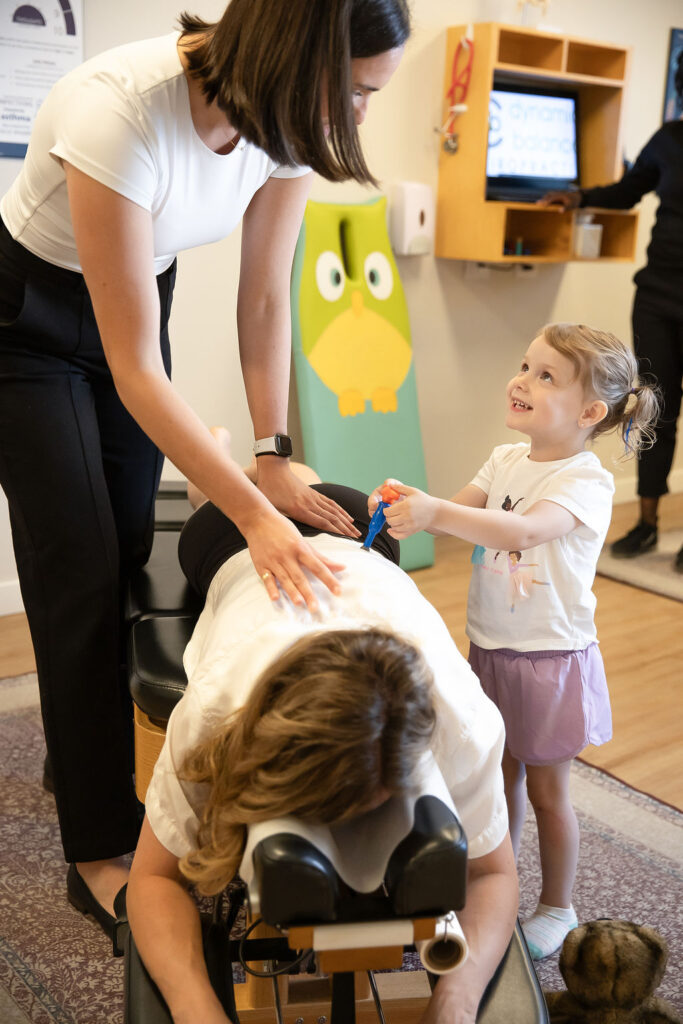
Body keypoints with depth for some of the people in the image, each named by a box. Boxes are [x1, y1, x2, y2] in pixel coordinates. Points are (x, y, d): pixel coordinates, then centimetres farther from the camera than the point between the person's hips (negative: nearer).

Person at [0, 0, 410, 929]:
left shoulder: (287, 116, -17)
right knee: (81, 574, -7)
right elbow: (136, 370, -35)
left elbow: (264, 297, -8)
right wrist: (257, 514, -37)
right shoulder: (122, 113, -37)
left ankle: (80, 755, 33)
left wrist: (274, 457, -12)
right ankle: (99, 851, 8)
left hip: (136, 298, 6)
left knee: (129, 550, 7)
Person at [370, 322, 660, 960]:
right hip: (490, 649, 6)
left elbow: (524, 530, -37)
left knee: (546, 788, 10)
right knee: (502, 774, 20)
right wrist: (407, 507, -23)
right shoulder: (507, 460, 3)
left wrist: (435, 512, -47)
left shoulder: (587, 482, -20)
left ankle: (557, 909, 32)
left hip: (549, 658, -6)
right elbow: (458, 517, -3)